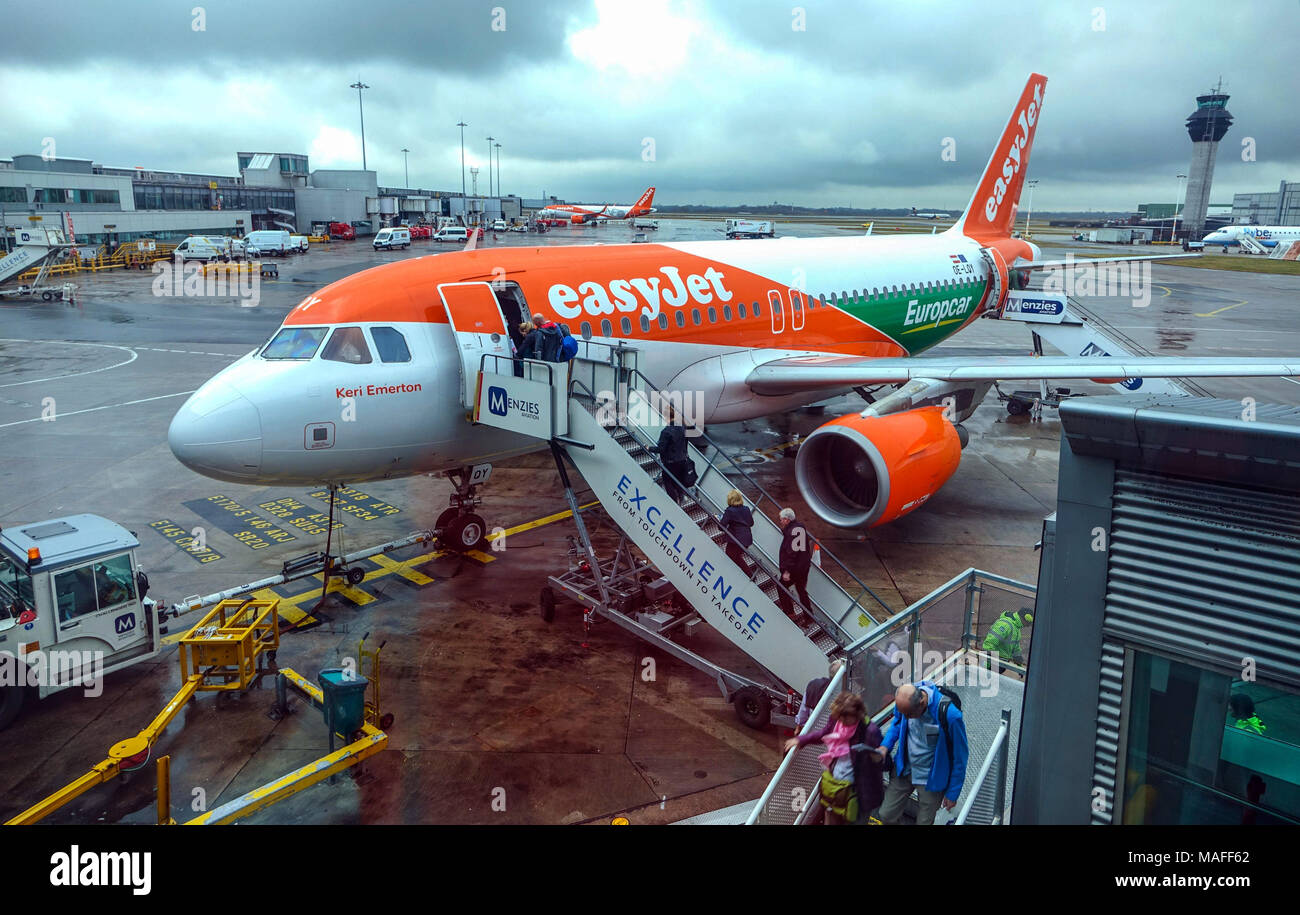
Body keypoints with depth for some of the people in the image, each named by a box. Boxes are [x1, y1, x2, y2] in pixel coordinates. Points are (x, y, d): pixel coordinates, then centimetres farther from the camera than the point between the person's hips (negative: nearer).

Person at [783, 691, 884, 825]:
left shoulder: (870, 731, -27)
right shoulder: (835, 719, -11)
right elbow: (824, 733, 14)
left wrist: (878, 757, -35)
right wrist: (800, 740, 14)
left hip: (855, 790, -6)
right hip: (832, 784, 6)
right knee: (831, 821, 23)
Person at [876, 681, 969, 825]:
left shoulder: (951, 716, -31)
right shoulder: (904, 700, -16)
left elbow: (959, 756, -17)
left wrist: (953, 793, -8)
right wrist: (885, 745, -8)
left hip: (931, 779, -4)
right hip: (904, 769, 4)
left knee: (924, 822, 9)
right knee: (886, 815, 7)